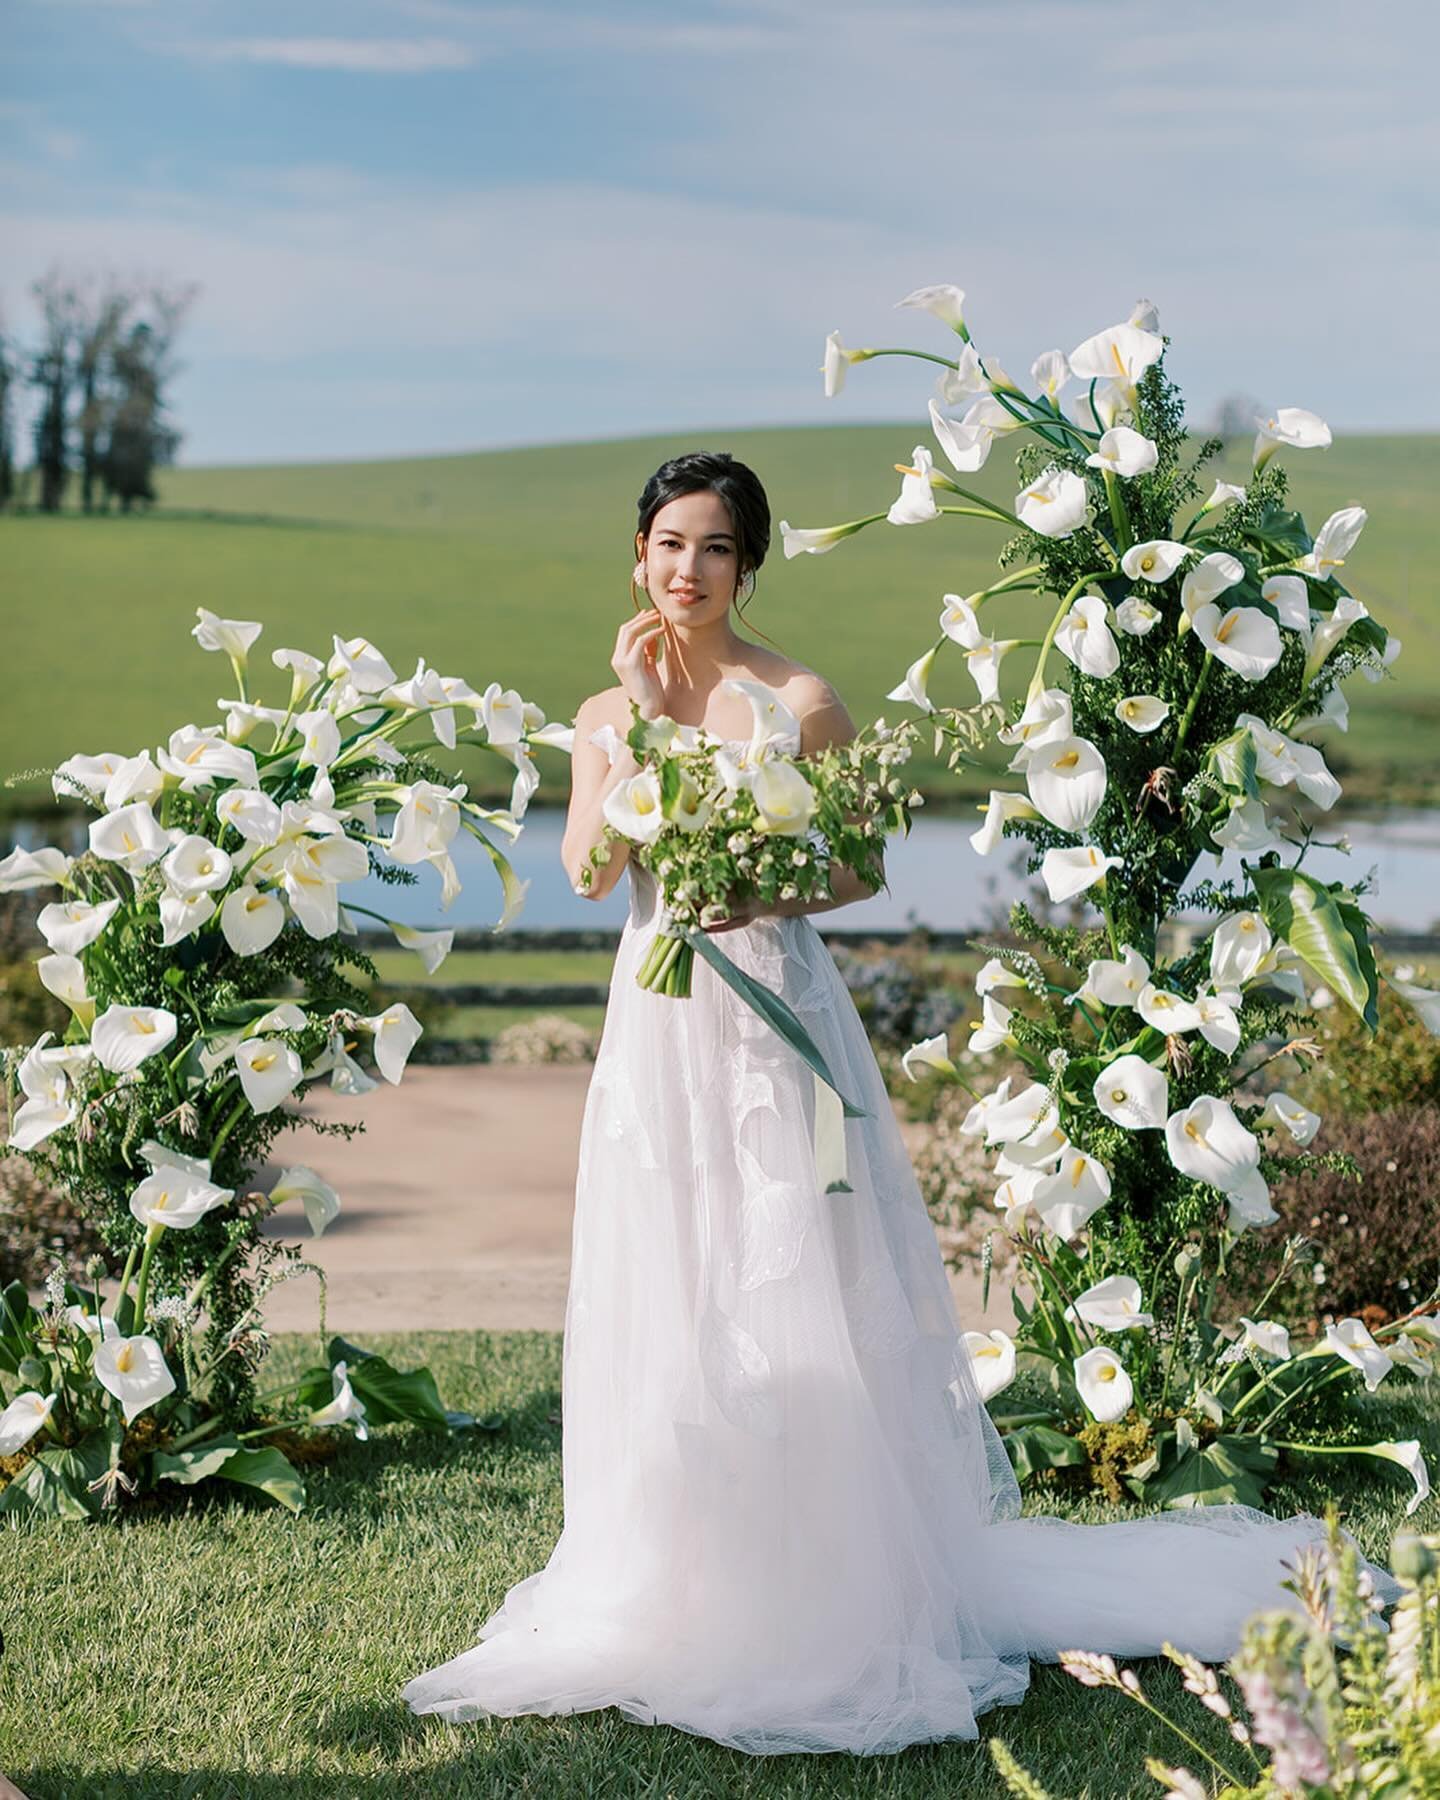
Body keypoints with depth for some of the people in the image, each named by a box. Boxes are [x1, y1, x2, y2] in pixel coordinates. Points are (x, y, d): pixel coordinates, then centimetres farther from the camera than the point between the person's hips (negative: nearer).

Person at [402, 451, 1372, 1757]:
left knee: (787, 1294, -5)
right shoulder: (609, 709, 9)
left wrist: (760, 893, -17)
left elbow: (861, 867, -1)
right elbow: (585, 864, -6)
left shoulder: (799, 702, -3)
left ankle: (828, 1597, 7)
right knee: (663, 1298, 7)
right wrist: (643, 718, -8)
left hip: (770, 1011, -4)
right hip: (656, 1023, 5)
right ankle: (683, 1589, 19)